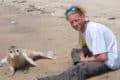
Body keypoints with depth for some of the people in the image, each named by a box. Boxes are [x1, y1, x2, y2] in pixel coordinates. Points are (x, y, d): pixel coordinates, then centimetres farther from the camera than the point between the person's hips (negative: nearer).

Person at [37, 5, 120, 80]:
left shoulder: (93, 29, -25)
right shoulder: (83, 27, 3)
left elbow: (102, 57, -27)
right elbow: (85, 47, 16)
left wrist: (85, 60, -11)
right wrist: (82, 56, -6)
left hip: (109, 61, -10)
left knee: (81, 68, -31)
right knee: (75, 51, 12)